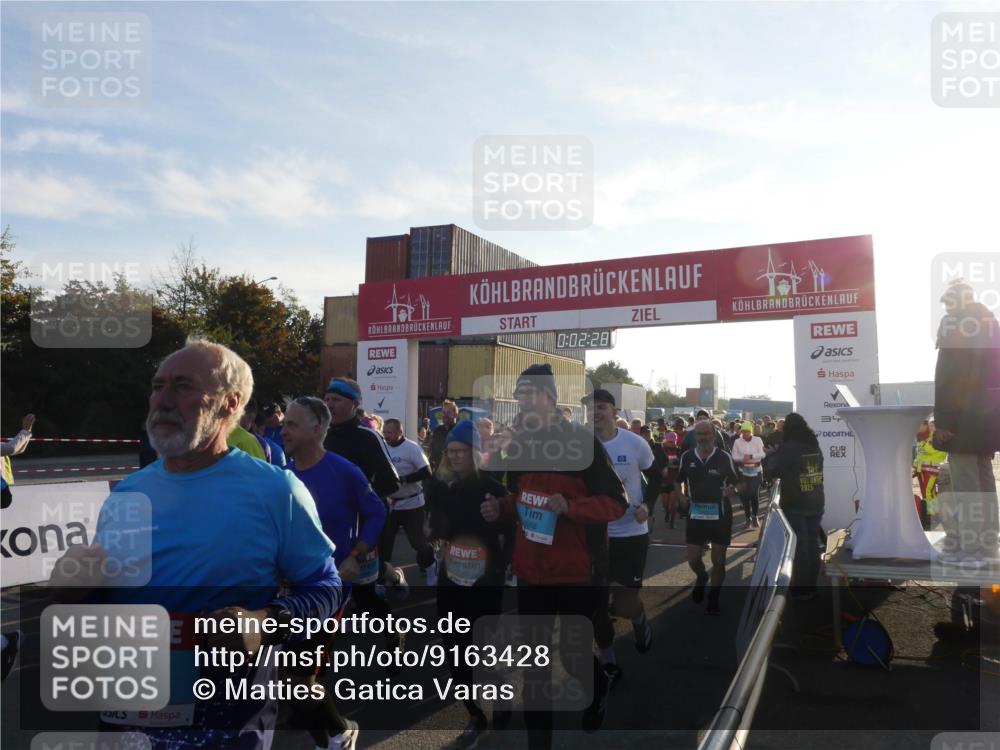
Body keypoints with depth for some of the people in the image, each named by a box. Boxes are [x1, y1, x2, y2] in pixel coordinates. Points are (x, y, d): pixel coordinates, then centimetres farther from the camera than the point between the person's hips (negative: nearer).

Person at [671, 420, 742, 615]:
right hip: (695, 515, 2)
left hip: (720, 516, -2)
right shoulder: (687, 457, -1)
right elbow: (677, 481, 12)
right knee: (693, 559, 4)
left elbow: (736, 482, 5)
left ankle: (714, 599, 27)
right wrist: (680, 497, -1)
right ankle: (701, 577, 40)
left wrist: (731, 491, -11)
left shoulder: (724, 457, -7)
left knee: (718, 561, 6)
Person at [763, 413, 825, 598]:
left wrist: (769, 455, 5)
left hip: (796, 504, -6)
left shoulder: (788, 448, -16)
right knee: (813, 544, 12)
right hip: (816, 502, 6)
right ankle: (811, 586, 21)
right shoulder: (815, 446, 6)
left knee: (800, 546, 0)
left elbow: (771, 470, -14)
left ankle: (801, 589, 5)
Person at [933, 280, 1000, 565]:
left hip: (962, 418, -8)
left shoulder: (954, 324, -10)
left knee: (964, 484, -4)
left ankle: (969, 548, -1)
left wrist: (942, 420, -16)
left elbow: (947, 376, -16)